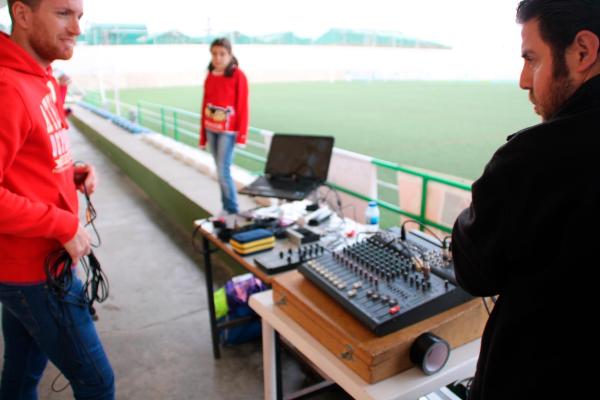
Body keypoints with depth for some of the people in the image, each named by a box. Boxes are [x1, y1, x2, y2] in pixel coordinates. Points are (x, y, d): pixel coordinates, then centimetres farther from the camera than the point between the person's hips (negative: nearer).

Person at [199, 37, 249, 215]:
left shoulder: (238, 75, -8)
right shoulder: (209, 76, 8)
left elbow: (242, 106, -10)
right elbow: (205, 105, 10)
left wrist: (242, 134, -14)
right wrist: (203, 134, 11)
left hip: (228, 130, -6)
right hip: (211, 129, 6)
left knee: (223, 171, -9)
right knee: (221, 171, 11)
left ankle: (233, 211, 5)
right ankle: (226, 208, 20)